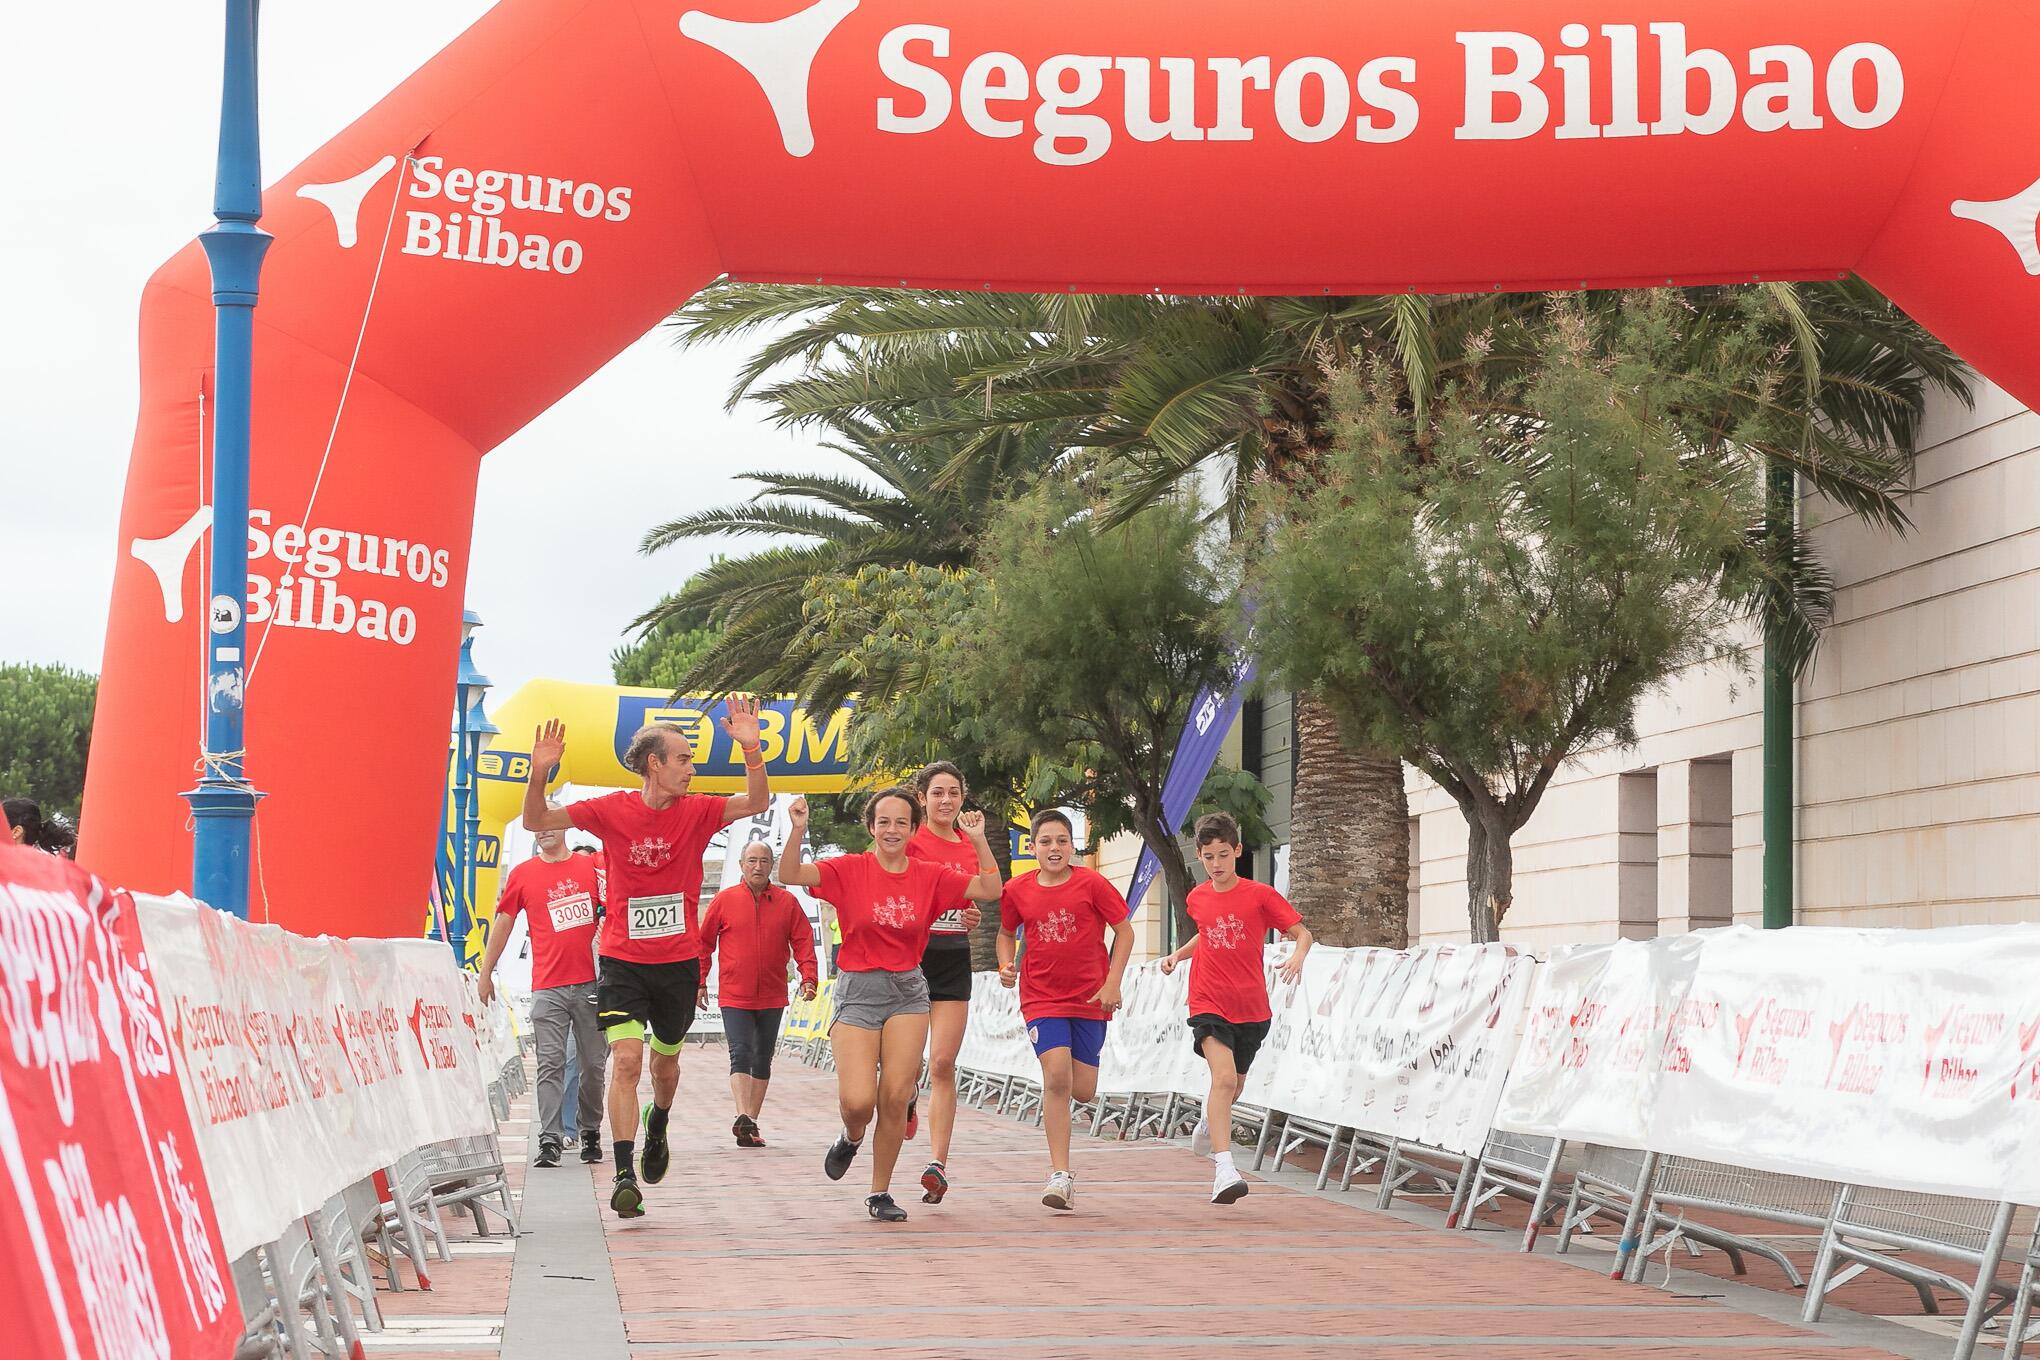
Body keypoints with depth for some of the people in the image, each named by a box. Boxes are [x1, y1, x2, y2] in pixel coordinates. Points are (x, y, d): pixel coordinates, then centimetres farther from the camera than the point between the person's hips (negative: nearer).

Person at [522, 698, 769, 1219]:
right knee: (626, 1061, -15)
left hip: (678, 962, 2)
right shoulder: (612, 810, -6)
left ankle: (658, 1125, 51)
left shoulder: (697, 811, -3)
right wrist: (539, 774, -24)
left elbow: (756, 803, -16)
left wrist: (751, 749, -30)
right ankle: (624, 1174, -15)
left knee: (665, 1060, 19)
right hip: (623, 961, -2)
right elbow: (536, 822, -6)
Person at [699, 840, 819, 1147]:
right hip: (734, 996, -3)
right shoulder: (724, 900, 0)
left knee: (762, 1060, 9)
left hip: (772, 997, 3)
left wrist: (808, 978, -9)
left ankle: (751, 1123, 17)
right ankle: (743, 1118, -26)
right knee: (740, 1053, -16)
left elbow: (803, 941, 3)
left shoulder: (787, 902, 3)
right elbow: (704, 942, 5)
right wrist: (699, 981, 3)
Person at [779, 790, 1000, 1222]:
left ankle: (880, 1193, 11)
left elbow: (990, 889, 2)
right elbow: (789, 875, -13)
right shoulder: (850, 869, -4)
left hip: (908, 991, 2)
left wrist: (979, 840, -9)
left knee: (895, 1097, -5)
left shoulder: (930, 876, 3)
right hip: (858, 990, -2)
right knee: (858, 1100, -13)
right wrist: (798, 830, -27)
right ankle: (851, 1139, 25)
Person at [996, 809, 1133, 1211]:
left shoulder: (1091, 884, -8)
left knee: (1082, 1091, 1)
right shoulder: (1017, 890, -2)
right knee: (1056, 1076, -19)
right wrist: (1006, 965, -4)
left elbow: (1124, 931, -1)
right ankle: (1060, 1174, -15)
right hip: (1042, 997, 0)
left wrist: (1112, 983, -8)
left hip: (1090, 997, 0)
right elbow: (1007, 932, 15)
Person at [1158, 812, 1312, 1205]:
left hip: (1251, 1007, 1)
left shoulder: (1259, 895, -6)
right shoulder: (1197, 898, 4)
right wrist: (1178, 955, 9)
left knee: (1234, 1084, 17)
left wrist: (1297, 956, -26)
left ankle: (1208, 1127, 52)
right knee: (1224, 1077, -22)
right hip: (1209, 1003, -1)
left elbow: (1302, 932, -5)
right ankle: (1225, 1170, -29)